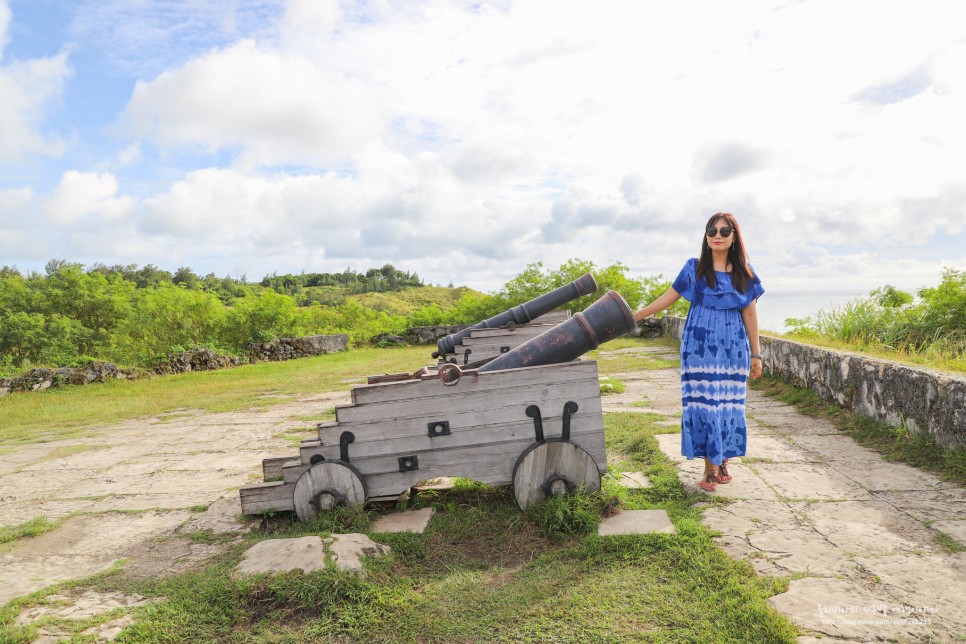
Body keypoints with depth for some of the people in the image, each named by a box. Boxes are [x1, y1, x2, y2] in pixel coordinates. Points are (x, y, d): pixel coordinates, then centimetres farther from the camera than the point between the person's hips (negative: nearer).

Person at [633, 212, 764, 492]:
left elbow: (750, 313, 8)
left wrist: (756, 353, 7)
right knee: (704, 401, -2)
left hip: (733, 346, 1)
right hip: (700, 345, -1)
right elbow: (669, 297, 5)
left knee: (728, 402, 4)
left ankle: (723, 461, 19)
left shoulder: (744, 272, 7)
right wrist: (634, 316, 0)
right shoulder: (695, 267, 3)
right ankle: (711, 468, 5)